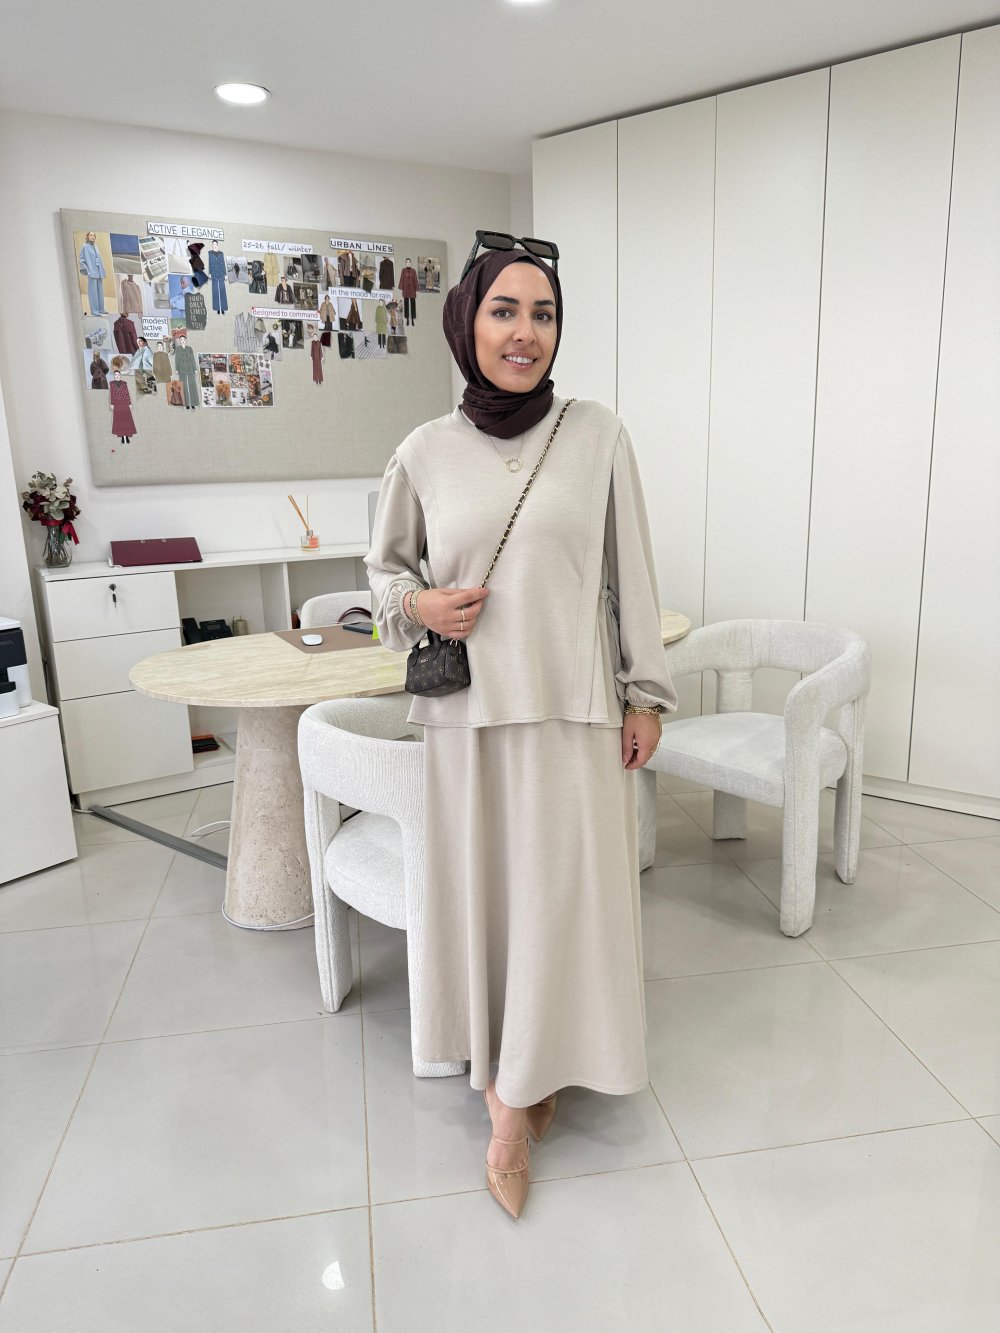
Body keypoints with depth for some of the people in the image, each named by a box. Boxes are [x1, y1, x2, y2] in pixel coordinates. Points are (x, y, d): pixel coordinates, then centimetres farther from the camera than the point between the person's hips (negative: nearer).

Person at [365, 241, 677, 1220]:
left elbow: (631, 574, 2)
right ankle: (514, 1074, 32)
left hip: (573, 707, -1)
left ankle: (517, 1095, 26)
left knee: (562, 894, 4)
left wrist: (646, 694, 2)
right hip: (466, 710, 2)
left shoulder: (597, 436, -2)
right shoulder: (425, 452, 1)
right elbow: (383, 564, 14)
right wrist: (418, 605, -7)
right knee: (480, 887, 10)